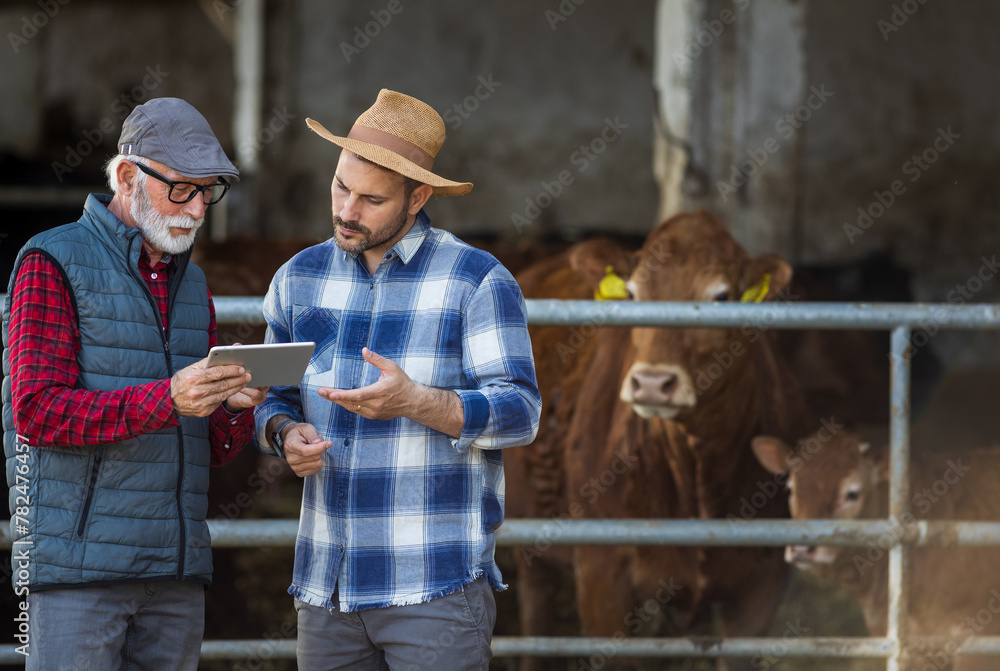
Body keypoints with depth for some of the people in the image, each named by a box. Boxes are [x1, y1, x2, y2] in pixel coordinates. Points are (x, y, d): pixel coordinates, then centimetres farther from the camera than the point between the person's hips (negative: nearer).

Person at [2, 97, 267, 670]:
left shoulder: (190, 283, 18)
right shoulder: (51, 264, -2)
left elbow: (214, 448, 16)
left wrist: (236, 407, -8)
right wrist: (166, 400, -25)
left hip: (176, 570, 6)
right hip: (78, 562, -6)